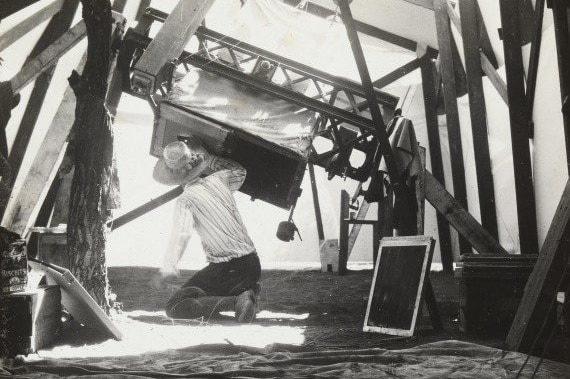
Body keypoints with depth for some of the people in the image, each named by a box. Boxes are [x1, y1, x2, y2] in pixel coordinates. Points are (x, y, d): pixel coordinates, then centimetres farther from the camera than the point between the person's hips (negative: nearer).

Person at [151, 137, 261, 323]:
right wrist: (209, 158, 27)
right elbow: (240, 171, 28)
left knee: (175, 307, -4)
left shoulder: (186, 200, -11)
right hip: (253, 264, 7)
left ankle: (235, 301, -19)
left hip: (227, 268, -7)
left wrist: (167, 269, -33)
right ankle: (248, 292, 3)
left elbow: (181, 233, -26)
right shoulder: (218, 179, 6)